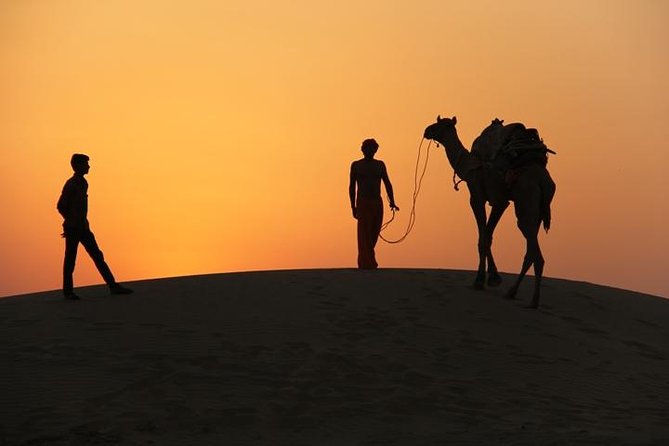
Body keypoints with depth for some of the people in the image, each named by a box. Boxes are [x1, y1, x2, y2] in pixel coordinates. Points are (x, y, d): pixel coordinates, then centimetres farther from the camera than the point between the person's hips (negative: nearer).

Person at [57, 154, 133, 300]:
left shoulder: (83, 183, 15)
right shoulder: (71, 184, -10)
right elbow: (60, 206, -13)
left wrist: (83, 222, 17)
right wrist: (72, 222, -6)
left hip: (83, 228, 8)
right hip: (73, 228, -8)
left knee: (98, 256, 4)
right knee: (70, 260, -1)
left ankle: (113, 286, 3)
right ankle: (68, 291, 7)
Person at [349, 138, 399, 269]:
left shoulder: (380, 165, 10)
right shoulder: (356, 165, 3)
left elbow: (388, 184, 6)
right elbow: (352, 186, 4)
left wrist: (392, 202, -9)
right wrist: (353, 207, -2)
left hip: (378, 203, 4)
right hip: (363, 203, -4)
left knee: (374, 234, 6)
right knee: (365, 234, -13)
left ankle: (363, 262, 21)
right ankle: (368, 264, -17)